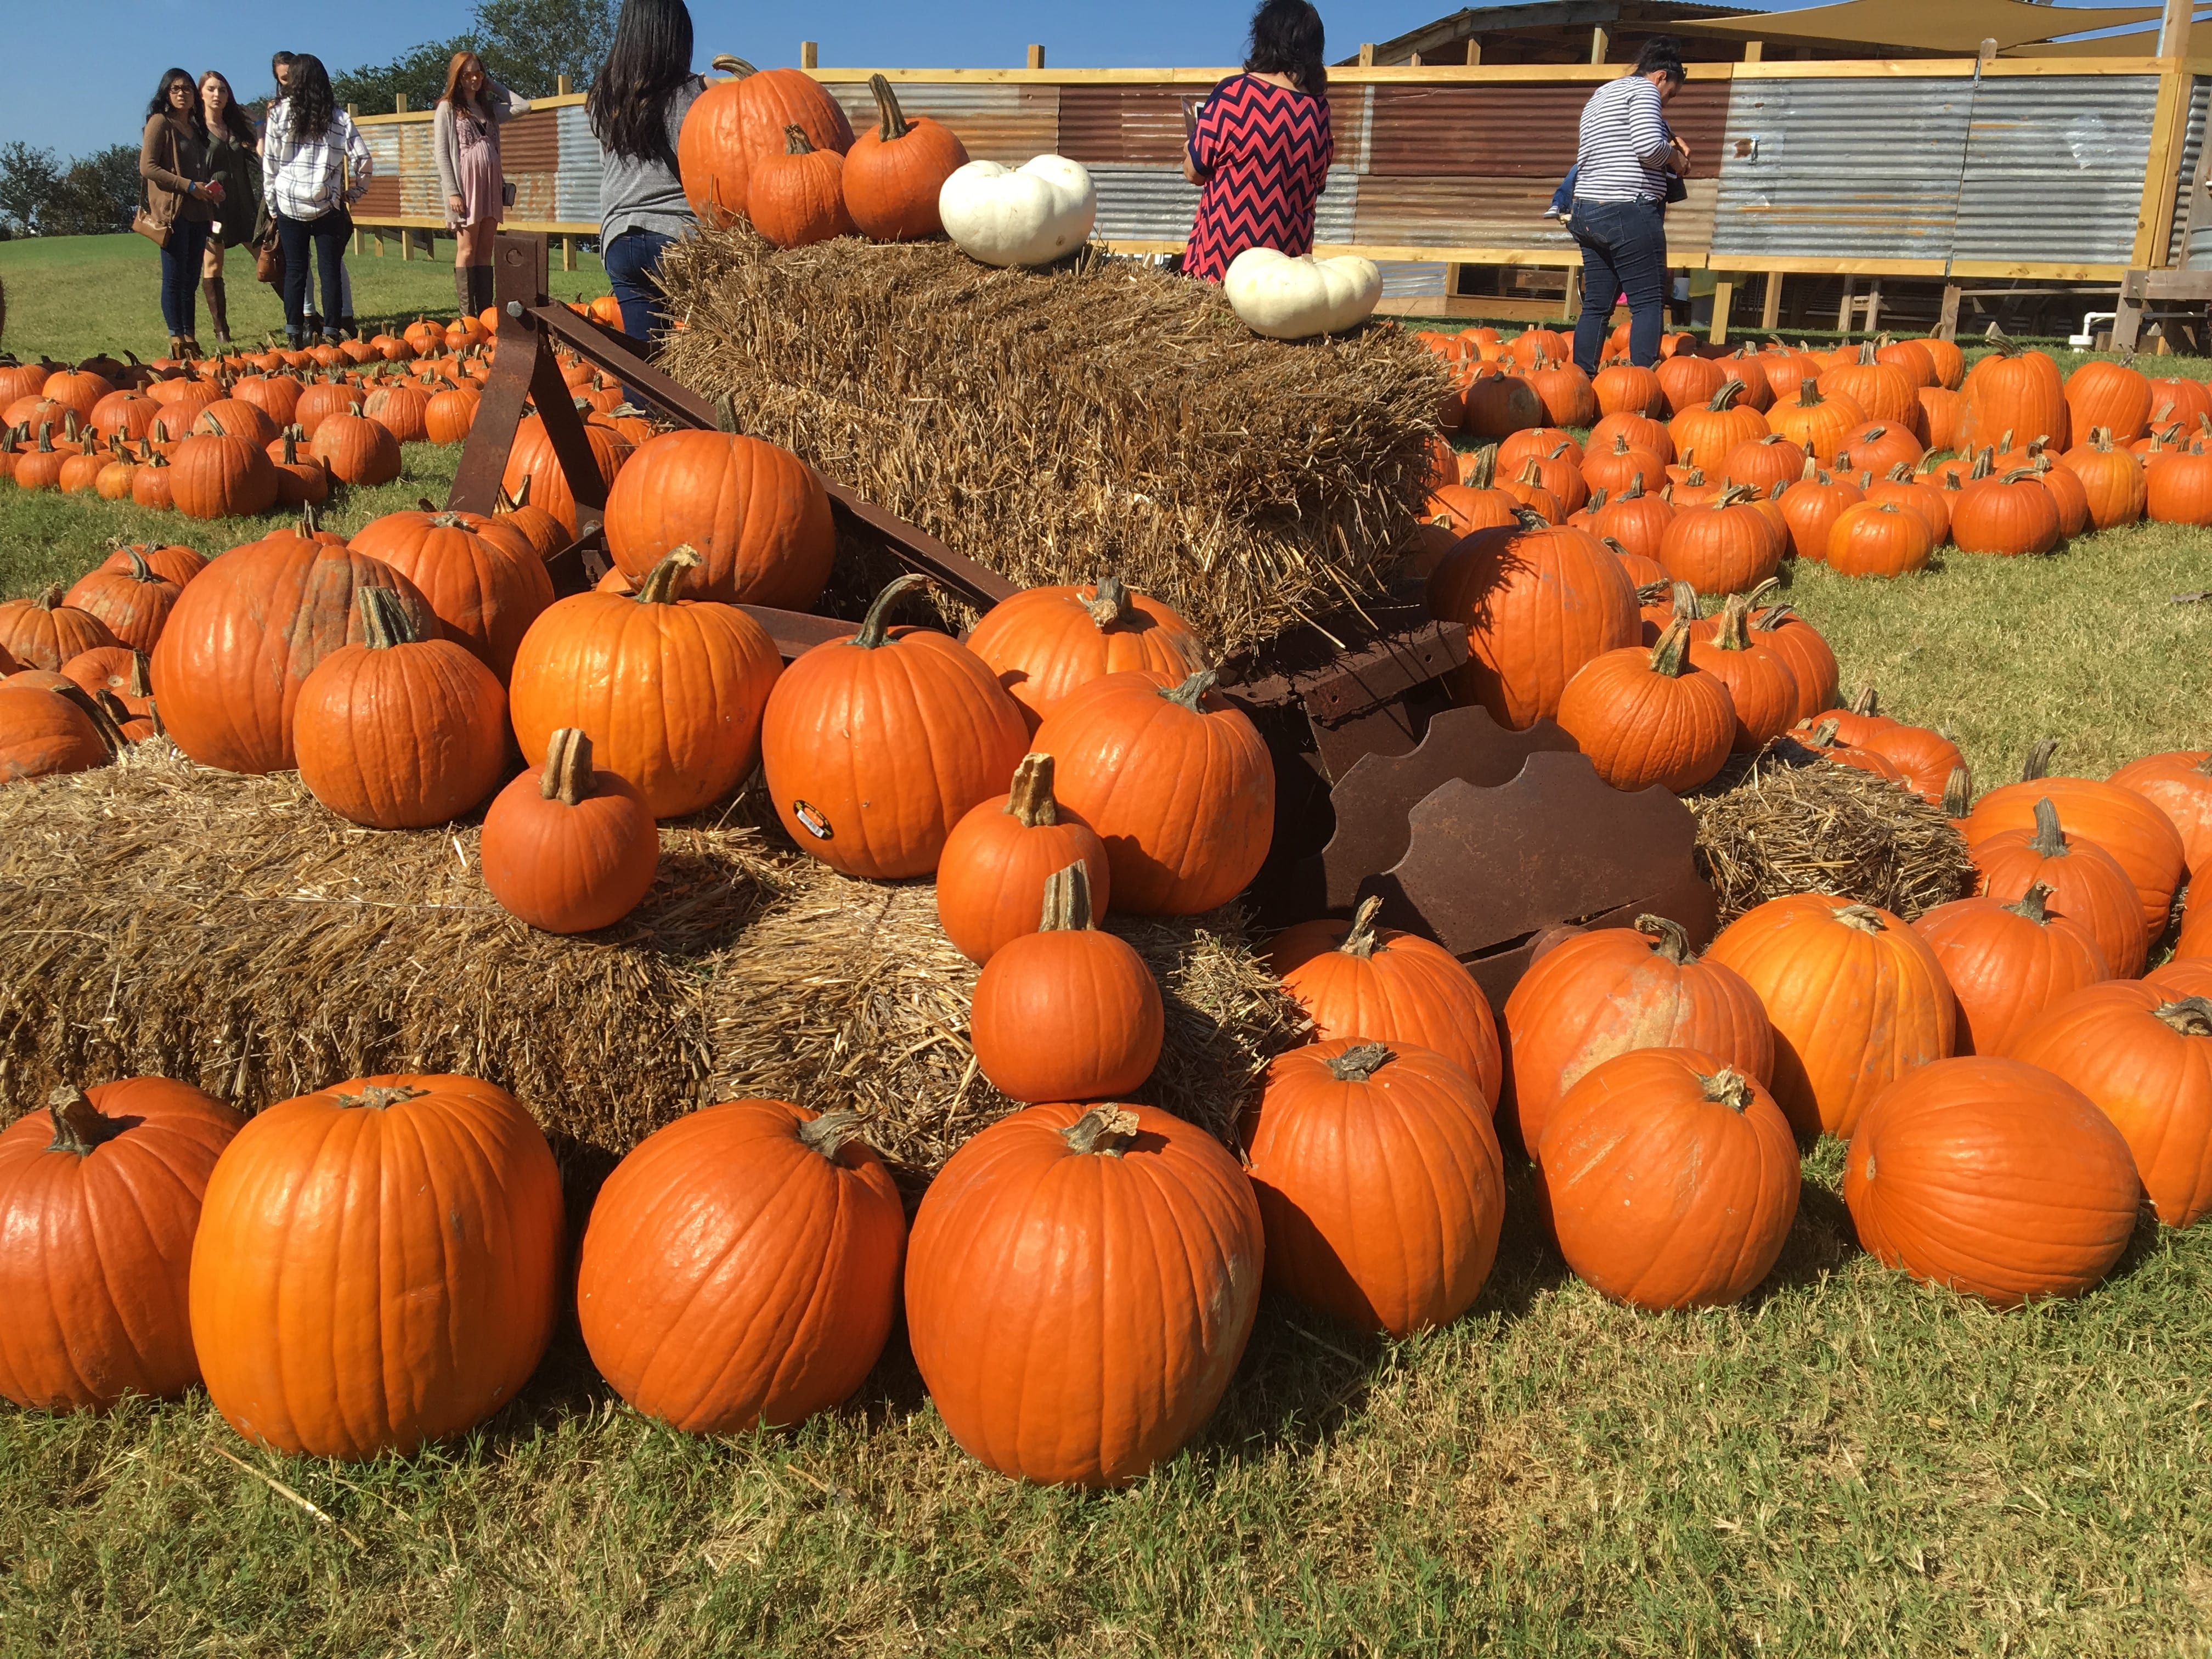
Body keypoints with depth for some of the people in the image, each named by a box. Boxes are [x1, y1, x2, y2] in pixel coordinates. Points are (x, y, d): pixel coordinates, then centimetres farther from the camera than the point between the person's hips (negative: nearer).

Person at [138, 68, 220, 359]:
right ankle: (177, 341, -6)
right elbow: (147, 167, -11)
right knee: (175, 277, -7)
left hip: (198, 212, 7)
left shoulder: (196, 127, 20)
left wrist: (212, 188, 8)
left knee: (191, 278, 8)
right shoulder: (160, 123, -3)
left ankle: (191, 338, 11)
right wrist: (189, 186, -15)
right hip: (172, 210, -7)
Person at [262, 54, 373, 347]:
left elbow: (269, 162, 3)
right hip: (327, 205, -1)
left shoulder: (280, 112, 1)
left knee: (295, 270, 7)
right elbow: (365, 161, -5)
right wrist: (354, 193, 9)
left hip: (288, 203, 1)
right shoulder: (338, 117, 1)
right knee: (331, 269, 3)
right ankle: (330, 334, 1)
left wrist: (272, 205, 10)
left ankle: (294, 334, 7)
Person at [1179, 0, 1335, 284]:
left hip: (1224, 260, -4)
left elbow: (1194, 172, -4)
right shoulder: (1320, 108, 3)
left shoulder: (1234, 93, -11)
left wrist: (1191, 150, 18)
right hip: (1290, 260, 5)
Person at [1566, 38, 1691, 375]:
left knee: (1596, 304, 10)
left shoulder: (1599, 97, 26)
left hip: (1588, 211, 9)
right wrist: (1675, 158, 0)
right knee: (1649, 302, -7)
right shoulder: (1644, 89, -3)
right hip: (1629, 212, -9)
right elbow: (1648, 147, -19)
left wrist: (1668, 143, 17)